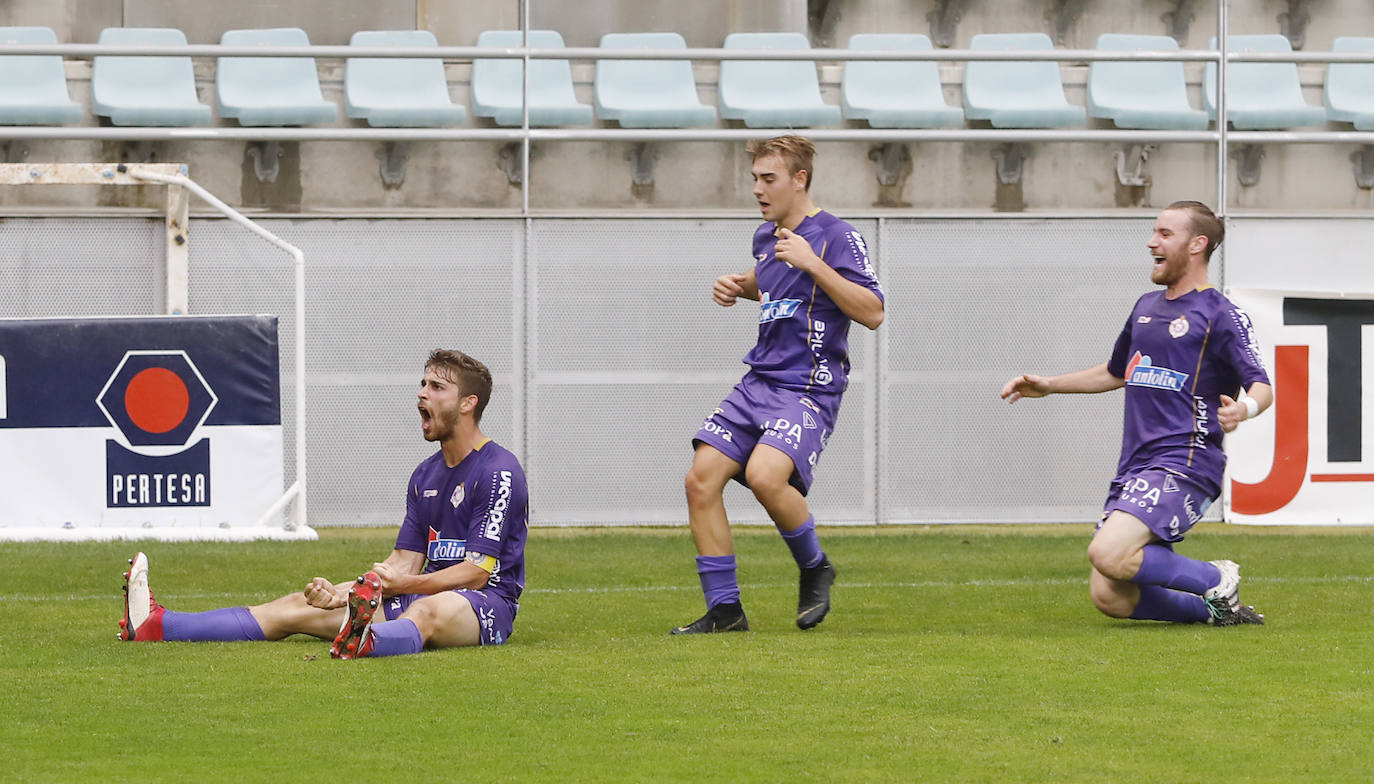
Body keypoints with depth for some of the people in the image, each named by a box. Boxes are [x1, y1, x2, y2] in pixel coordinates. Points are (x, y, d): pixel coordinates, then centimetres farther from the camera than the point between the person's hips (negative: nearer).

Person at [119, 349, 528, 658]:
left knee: (427, 610, -44)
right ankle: (153, 625, -13)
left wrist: (401, 583, -25)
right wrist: (339, 592, -3)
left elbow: (477, 571, -16)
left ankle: (363, 642, -80)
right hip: (426, 593, 8)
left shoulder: (499, 472, -9)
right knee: (302, 605, -3)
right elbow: (404, 561, 14)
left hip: (487, 602, -8)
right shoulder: (426, 475, 18)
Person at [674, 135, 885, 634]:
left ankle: (815, 569, -2)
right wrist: (739, 287, 16)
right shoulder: (766, 237, 14)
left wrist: (813, 263, -21)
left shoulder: (836, 237, -9)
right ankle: (724, 609, 2)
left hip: (810, 388, -8)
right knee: (701, 479, -6)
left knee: (764, 475, -30)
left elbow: (872, 313, -16)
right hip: (759, 383, 8)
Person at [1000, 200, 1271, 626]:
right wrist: (1048, 385, 31)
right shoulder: (1146, 307, 20)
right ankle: (1216, 611, 13)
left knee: (1109, 555, -28)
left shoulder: (1220, 315, -4)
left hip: (1184, 465, -8)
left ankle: (1216, 580, -8)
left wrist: (1245, 408, -36)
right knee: (1110, 598, -4)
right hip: (1134, 470, 8)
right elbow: (1116, 372, 37)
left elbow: (1262, 386, -13)